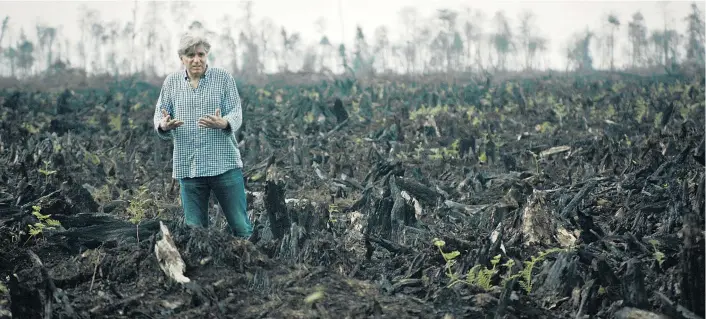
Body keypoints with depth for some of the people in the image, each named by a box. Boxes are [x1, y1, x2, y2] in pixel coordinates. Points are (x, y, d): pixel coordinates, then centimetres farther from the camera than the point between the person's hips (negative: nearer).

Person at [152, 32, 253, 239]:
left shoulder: (223, 78, 2)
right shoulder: (171, 82, 8)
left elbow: (236, 113, -4)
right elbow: (159, 116, 7)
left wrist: (223, 123, -28)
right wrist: (164, 125, -18)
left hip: (224, 163, -2)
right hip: (188, 167, 2)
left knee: (241, 226, 0)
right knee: (195, 228, 8)